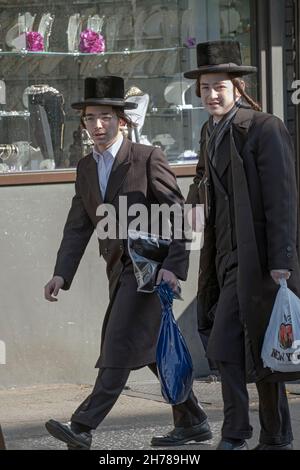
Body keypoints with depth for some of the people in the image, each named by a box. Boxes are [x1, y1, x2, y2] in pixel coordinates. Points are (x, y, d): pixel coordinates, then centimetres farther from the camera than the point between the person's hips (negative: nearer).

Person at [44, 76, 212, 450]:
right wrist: (61, 274, -4)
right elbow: (78, 227, 9)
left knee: (120, 345, -14)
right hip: (120, 271, 8)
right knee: (152, 349, 12)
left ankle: (82, 427, -21)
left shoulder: (148, 159, -10)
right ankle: (192, 423, 22)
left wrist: (173, 266, -22)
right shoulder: (86, 168, 11)